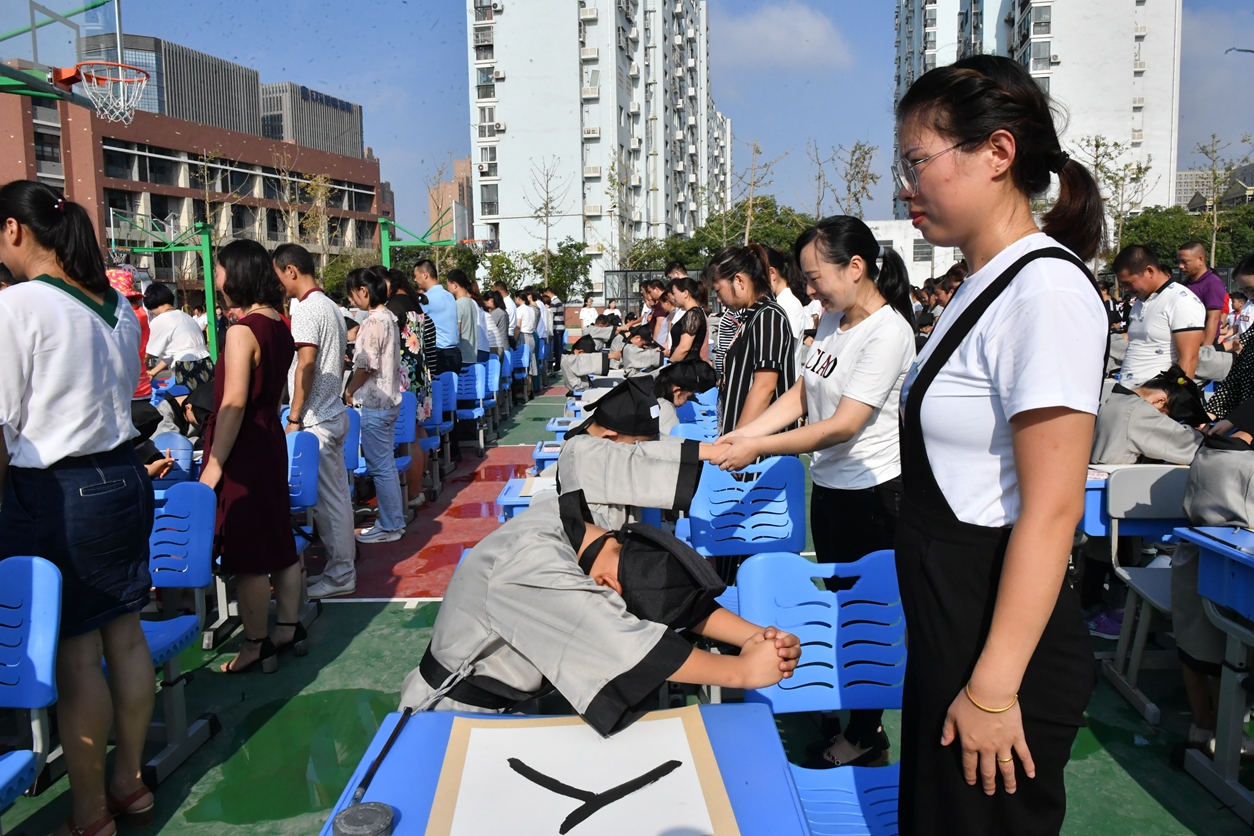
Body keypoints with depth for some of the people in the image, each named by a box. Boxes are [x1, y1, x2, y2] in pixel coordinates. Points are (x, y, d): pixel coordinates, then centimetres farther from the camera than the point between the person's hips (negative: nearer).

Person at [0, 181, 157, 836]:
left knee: (74, 656, 2)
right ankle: (130, 783, 28)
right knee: (125, 636, 14)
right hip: (124, 477, 7)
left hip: (53, 493, -7)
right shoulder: (117, 305, 8)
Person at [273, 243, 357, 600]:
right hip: (334, 413, 10)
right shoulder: (331, 306, 14)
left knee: (327, 499, -2)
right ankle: (342, 565, 22)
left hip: (316, 421, -10)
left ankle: (339, 575, 6)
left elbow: (306, 365, -21)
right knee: (337, 494, 13)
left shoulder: (307, 310, -15)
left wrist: (294, 418, -17)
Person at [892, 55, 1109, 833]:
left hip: (1004, 640, -9)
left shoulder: (1046, 288, -20)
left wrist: (994, 687, -20)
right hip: (949, 627, 9)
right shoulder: (987, 282, 9)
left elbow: (1052, 509, -22)